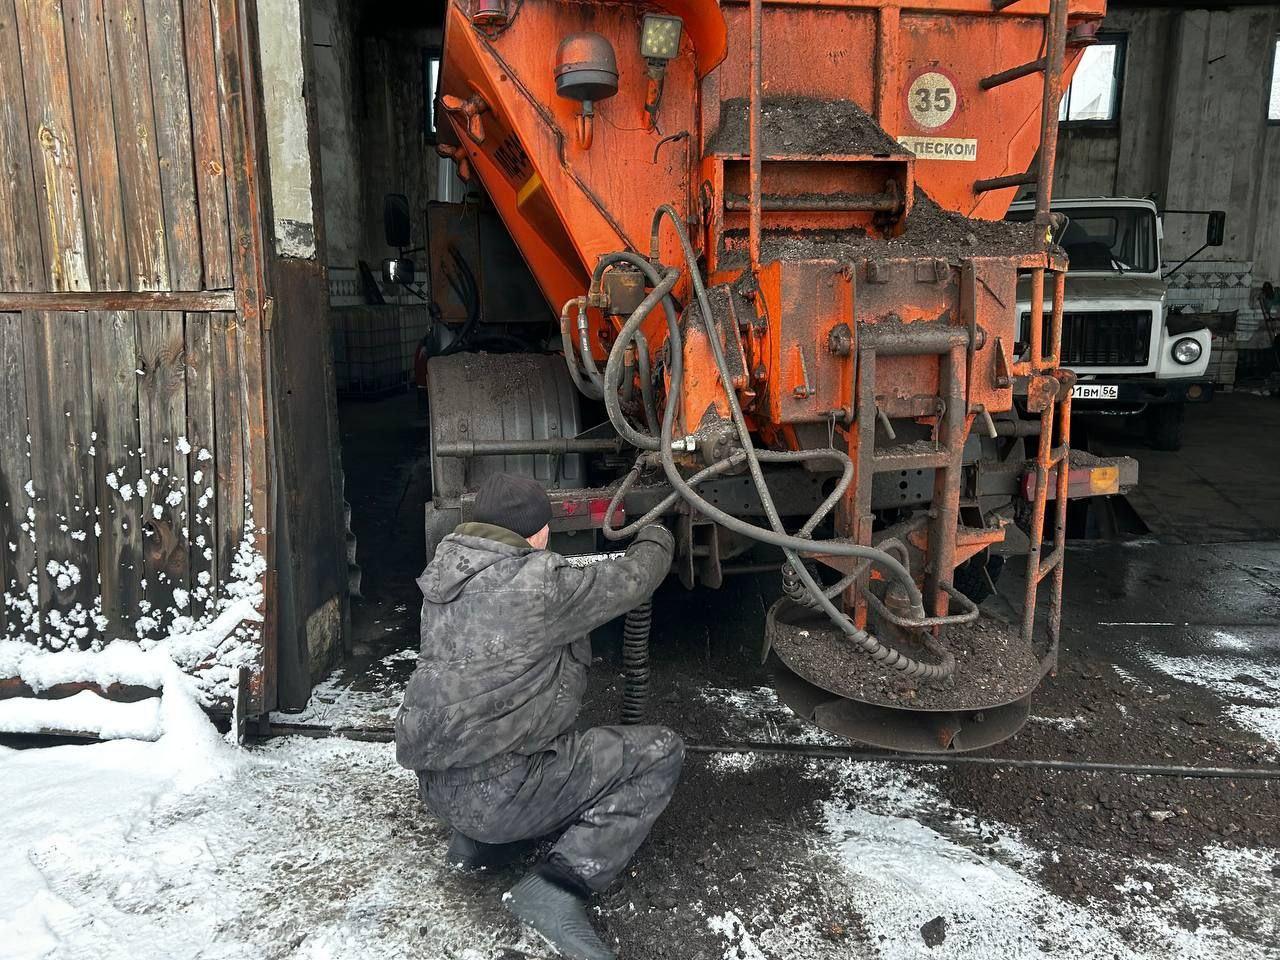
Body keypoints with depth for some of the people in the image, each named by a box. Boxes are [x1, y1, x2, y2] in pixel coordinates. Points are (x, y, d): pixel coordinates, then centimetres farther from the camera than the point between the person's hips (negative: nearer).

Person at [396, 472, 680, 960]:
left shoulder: (446, 573, 6)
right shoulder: (540, 584, -16)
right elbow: (630, 580, 1)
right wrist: (656, 540, 20)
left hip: (436, 784, 8)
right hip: (494, 793, -8)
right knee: (660, 753, -1)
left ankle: (478, 839, 15)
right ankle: (559, 885, -11)